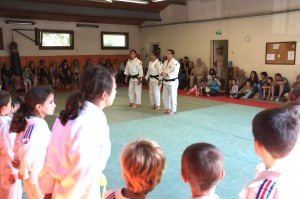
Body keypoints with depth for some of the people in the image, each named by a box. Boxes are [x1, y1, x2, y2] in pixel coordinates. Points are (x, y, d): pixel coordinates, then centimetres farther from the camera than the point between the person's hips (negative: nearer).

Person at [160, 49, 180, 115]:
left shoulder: (175, 63, -15)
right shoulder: (165, 62, 11)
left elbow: (175, 73, -25)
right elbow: (162, 70, 13)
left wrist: (167, 74, -24)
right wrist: (162, 73, -9)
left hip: (172, 82, -8)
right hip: (166, 82, 8)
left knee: (173, 96, -1)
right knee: (165, 96, 14)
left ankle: (173, 110, 10)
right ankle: (167, 108, 28)